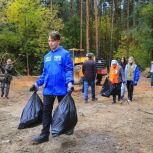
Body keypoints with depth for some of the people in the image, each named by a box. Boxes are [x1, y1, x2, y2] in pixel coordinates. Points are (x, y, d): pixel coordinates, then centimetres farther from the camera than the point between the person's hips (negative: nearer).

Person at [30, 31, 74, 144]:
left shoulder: (65, 54, -6)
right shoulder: (47, 56, 13)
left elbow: (69, 70, -10)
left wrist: (70, 82, -25)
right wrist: (37, 84, 16)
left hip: (61, 88, -5)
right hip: (48, 89, 6)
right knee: (46, 111, 6)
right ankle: (45, 134, 13)